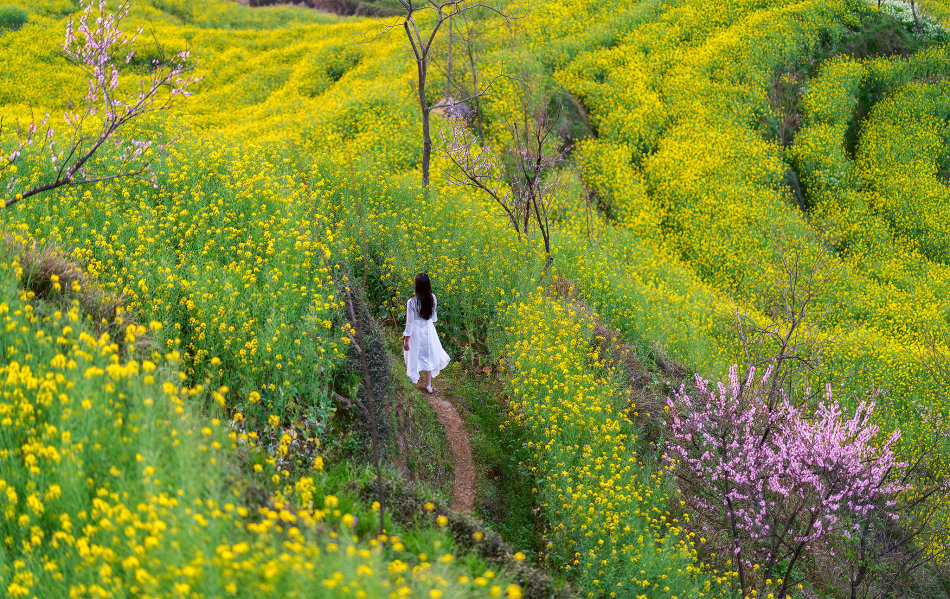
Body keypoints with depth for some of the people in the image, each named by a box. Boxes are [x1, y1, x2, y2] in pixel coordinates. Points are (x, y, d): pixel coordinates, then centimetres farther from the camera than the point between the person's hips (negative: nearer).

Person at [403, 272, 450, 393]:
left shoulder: (412, 302, -29)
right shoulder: (432, 298, -16)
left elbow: (410, 322, -20)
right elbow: (434, 317, 1)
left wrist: (406, 340, -10)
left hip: (416, 332, -3)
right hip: (429, 330, 3)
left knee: (415, 354, 23)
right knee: (428, 355, 21)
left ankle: (415, 378, 46)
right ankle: (429, 384, 29)